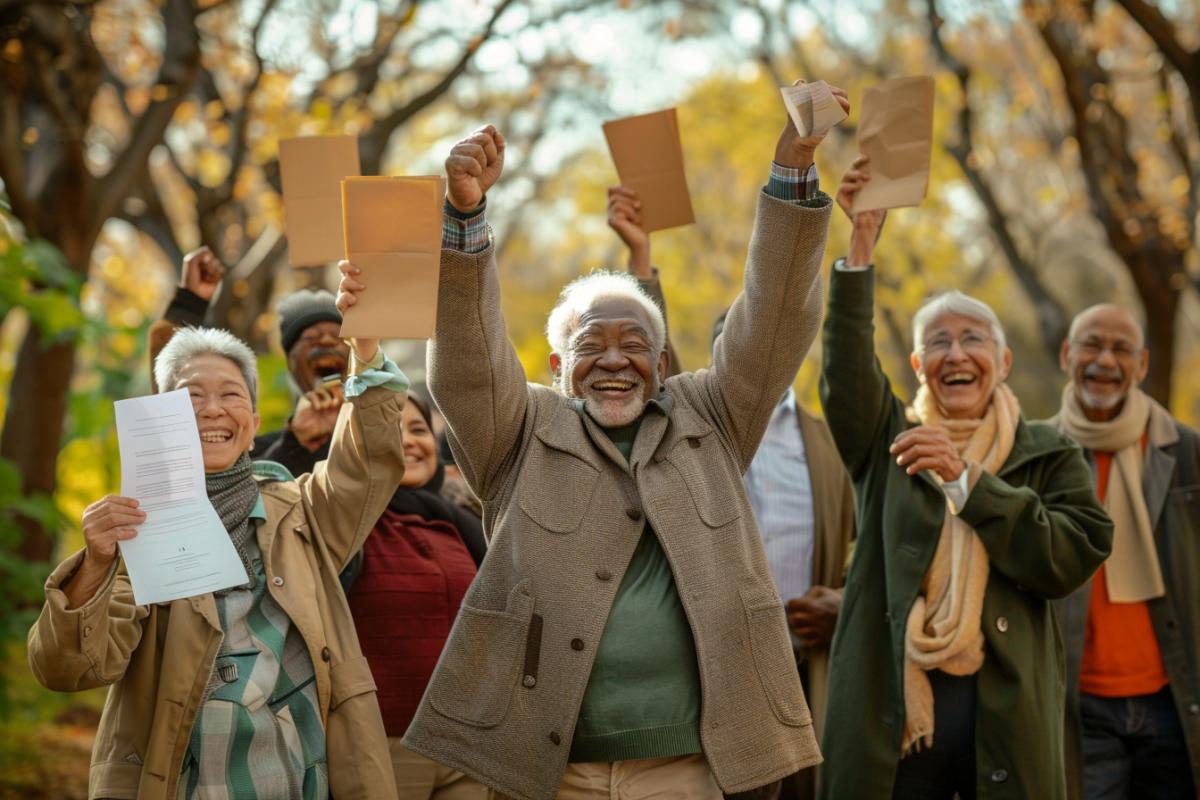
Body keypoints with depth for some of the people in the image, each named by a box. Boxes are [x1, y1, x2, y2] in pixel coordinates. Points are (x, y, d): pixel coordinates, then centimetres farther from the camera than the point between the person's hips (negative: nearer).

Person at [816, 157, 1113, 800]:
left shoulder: (1048, 454, 9)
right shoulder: (889, 441, 11)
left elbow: (1072, 560, -6)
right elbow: (847, 372, -9)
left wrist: (966, 479, -13)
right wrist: (861, 241, -21)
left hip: (1007, 709, 0)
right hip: (891, 706, 1)